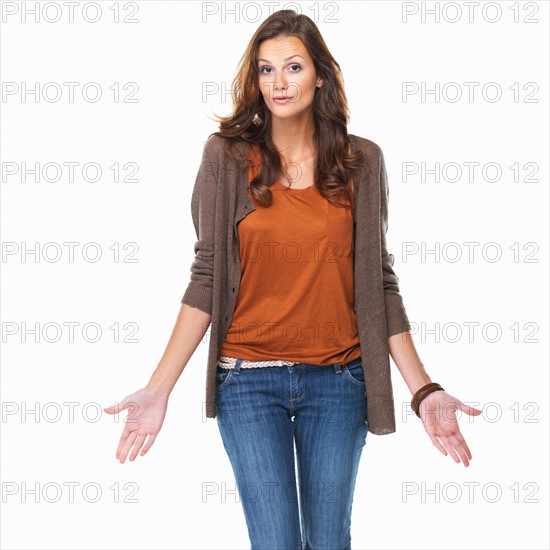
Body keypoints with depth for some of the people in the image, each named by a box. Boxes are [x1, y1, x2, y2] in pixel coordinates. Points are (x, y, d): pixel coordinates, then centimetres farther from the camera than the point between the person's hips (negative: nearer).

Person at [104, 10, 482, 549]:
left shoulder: (361, 161, 1)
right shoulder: (226, 155, -3)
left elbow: (379, 281, 3)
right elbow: (206, 278, -2)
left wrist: (423, 389, -3)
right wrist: (159, 388, -9)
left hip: (338, 381, 2)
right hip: (249, 380, -1)